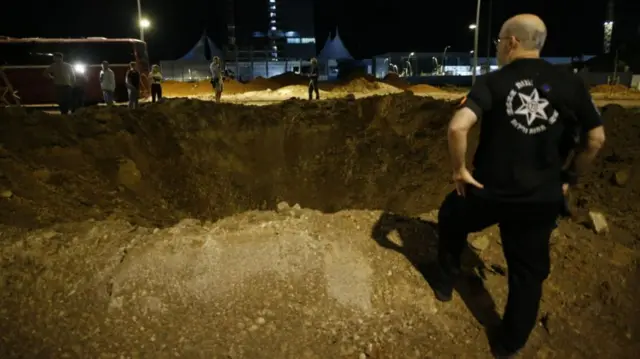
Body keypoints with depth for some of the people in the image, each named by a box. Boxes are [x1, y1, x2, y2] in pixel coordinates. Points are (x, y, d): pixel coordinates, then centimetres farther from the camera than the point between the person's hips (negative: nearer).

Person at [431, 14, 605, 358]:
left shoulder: (492, 82, -10)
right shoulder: (570, 83, -1)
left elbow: (458, 126, -26)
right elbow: (596, 138, 5)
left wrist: (459, 169, -13)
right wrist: (568, 177, 15)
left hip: (490, 191, -2)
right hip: (542, 198, 3)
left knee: (450, 218, 29)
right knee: (528, 272, 18)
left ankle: (445, 281, 41)